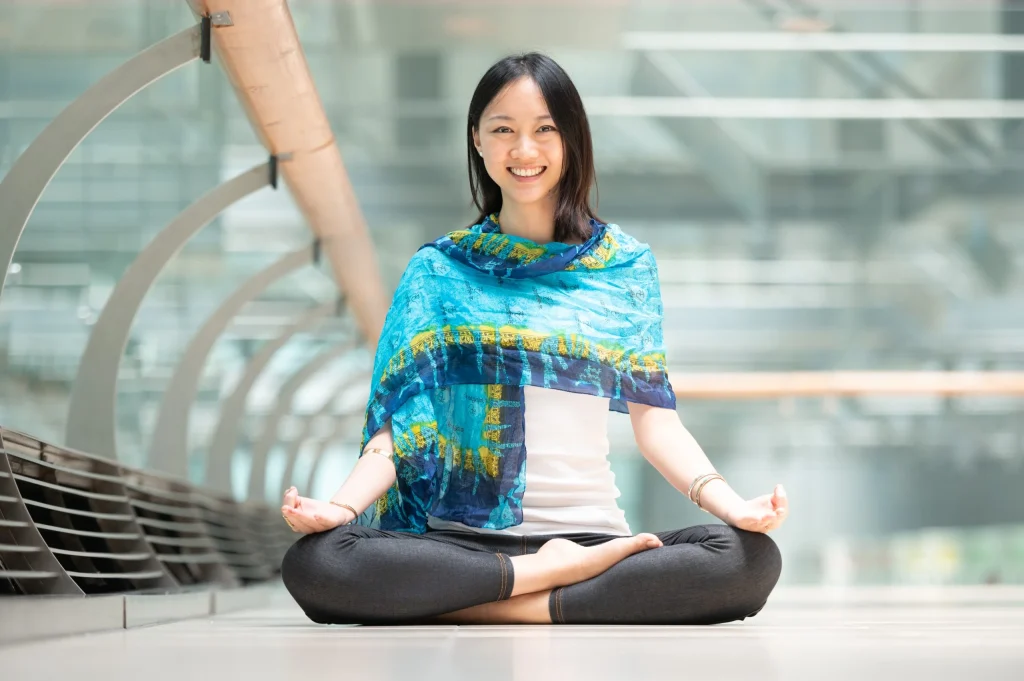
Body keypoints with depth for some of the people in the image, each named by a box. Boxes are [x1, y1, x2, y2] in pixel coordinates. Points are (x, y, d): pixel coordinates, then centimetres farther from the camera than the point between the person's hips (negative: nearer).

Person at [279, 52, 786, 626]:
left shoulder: (628, 266, 12)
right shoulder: (438, 271, 11)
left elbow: (655, 419, 5)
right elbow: (400, 421, 3)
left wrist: (729, 501, -14)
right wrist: (342, 505, -17)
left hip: (592, 533, 0)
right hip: (457, 542, 0)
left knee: (752, 560, -28)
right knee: (314, 563, -32)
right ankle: (557, 576, -21)